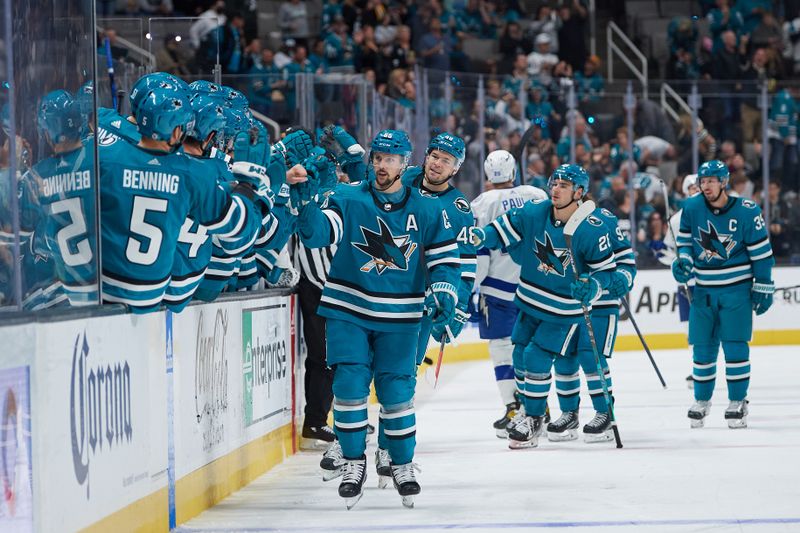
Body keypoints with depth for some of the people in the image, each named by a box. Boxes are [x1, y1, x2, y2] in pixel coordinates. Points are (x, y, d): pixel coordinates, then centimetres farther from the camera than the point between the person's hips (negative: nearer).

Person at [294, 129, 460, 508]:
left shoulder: (427, 210, 1)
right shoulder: (347, 198, -3)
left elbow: (444, 258, 4)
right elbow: (317, 234, -16)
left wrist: (444, 293, -14)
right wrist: (306, 203, -35)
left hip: (399, 318, 0)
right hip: (348, 310, 0)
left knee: (397, 391, 2)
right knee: (349, 387, -5)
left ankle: (402, 464, 20)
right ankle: (353, 462, 11)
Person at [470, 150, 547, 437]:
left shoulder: (482, 204, -7)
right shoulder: (538, 196, 4)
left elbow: (477, 251, -10)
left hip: (500, 287, -4)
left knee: (501, 346, 1)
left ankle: (513, 408, -7)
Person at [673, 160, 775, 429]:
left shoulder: (747, 211, -12)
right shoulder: (692, 208, -3)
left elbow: (761, 252, -6)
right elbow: (685, 239, 12)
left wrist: (763, 287, -6)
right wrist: (683, 261, -7)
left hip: (737, 288, -3)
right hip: (704, 289, 3)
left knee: (735, 345, -6)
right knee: (703, 348, 7)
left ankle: (738, 402, 3)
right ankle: (701, 400, 21)